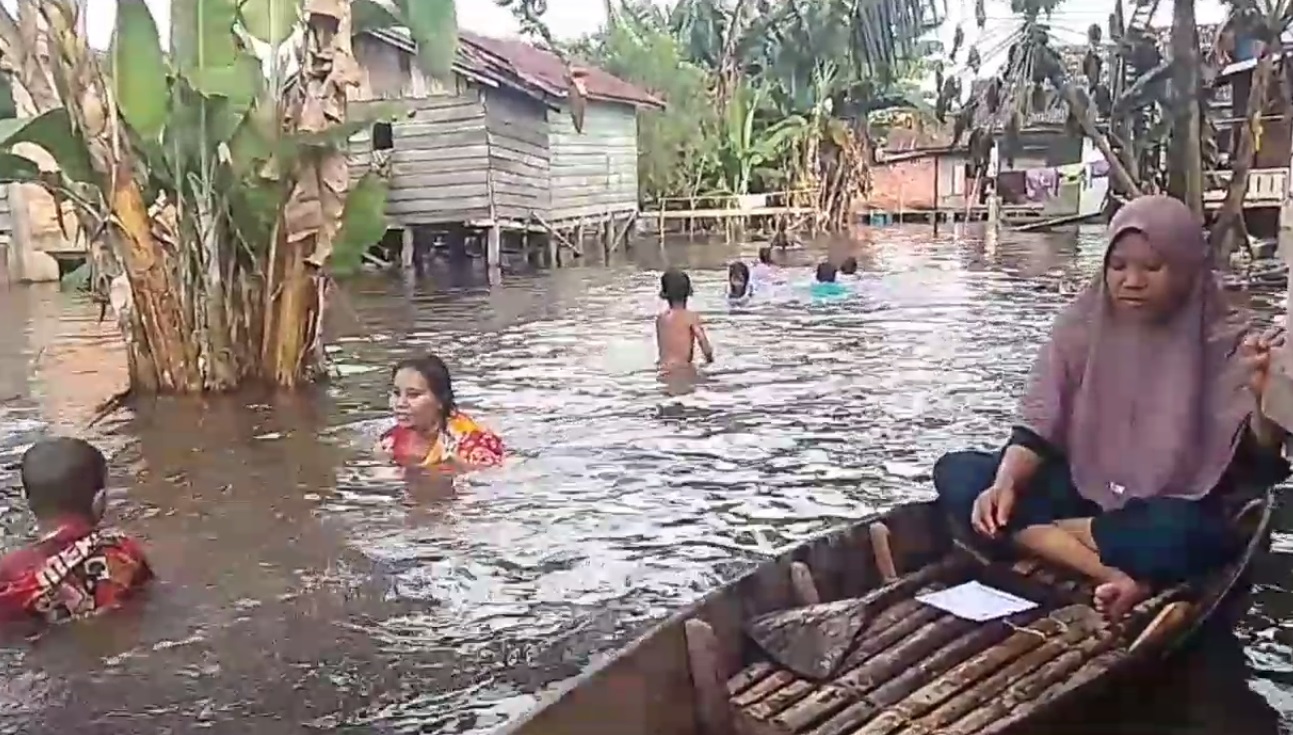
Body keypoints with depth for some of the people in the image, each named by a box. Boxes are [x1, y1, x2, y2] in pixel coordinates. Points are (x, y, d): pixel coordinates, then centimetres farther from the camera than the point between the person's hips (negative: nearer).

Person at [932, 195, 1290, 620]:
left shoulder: (1225, 347, -11)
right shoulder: (1080, 326, -4)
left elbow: (1258, 463, -18)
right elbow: (1038, 429, -5)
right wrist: (1005, 484, -25)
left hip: (1172, 511, -4)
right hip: (1084, 492, 4)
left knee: (1176, 535, -40)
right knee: (956, 473, -19)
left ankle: (1033, 533, -16)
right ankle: (1114, 574, -27)